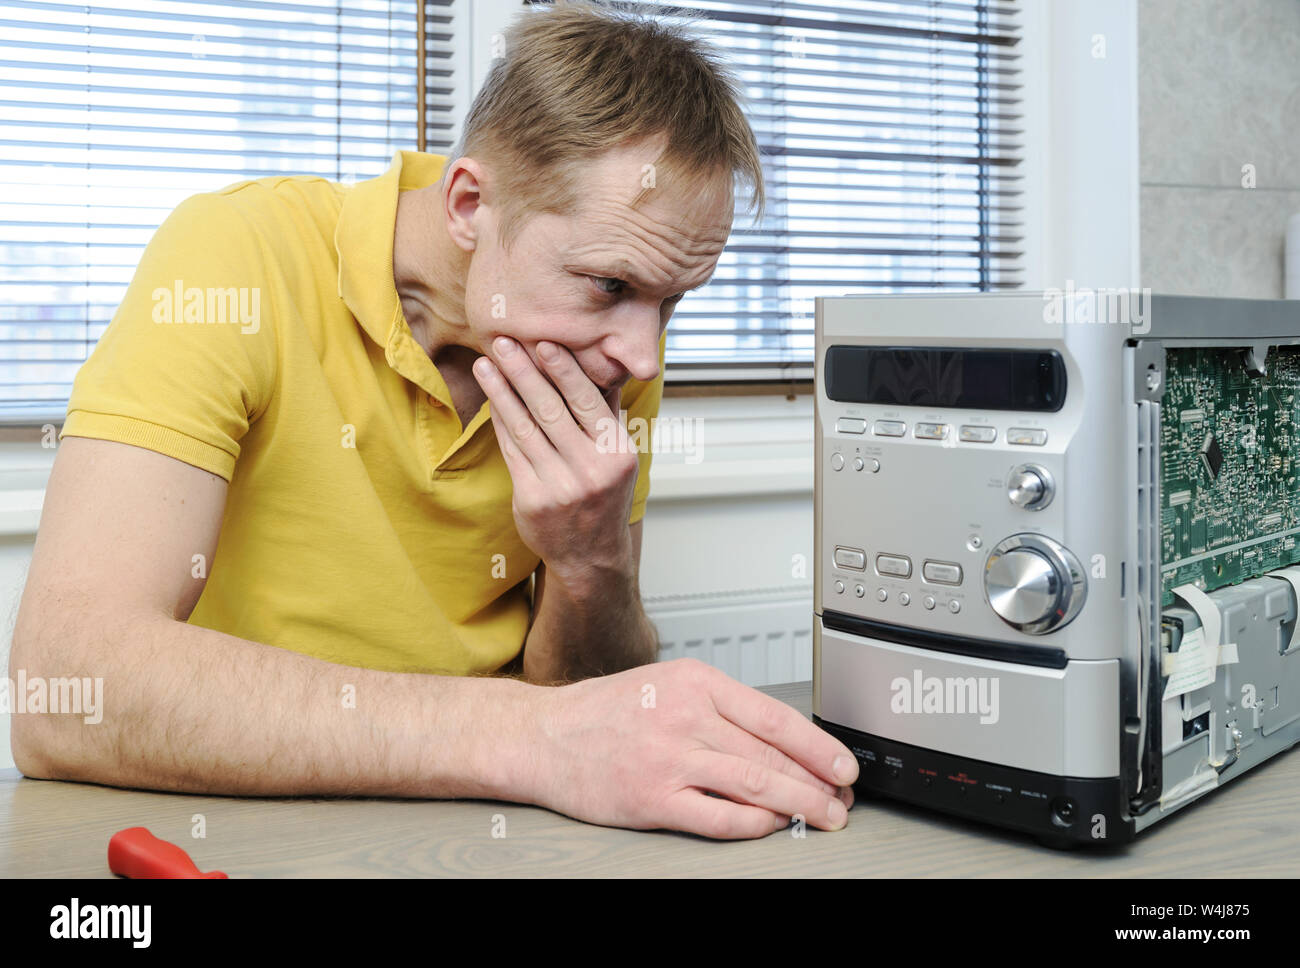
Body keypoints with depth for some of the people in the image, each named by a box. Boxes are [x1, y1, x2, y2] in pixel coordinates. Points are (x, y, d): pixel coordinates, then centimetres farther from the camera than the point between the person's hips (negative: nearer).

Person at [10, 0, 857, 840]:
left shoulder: (617, 350, -3)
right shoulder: (239, 255, -16)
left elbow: (592, 709, 3)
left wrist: (593, 561, -17)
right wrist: (518, 737, -31)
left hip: (461, 839, 3)